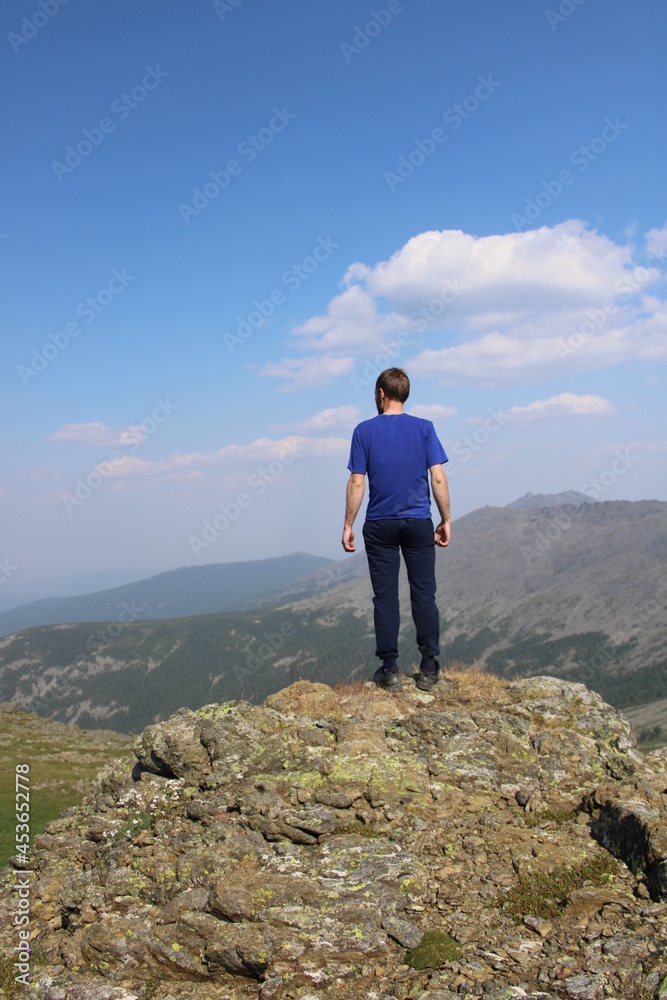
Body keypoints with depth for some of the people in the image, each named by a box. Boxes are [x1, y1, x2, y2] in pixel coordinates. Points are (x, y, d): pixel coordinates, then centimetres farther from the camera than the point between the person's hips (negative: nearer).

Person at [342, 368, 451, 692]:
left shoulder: (364, 431, -2)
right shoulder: (424, 428, -1)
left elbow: (357, 483, -4)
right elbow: (438, 478, -5)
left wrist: (348, 525, 2)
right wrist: (446, 519, 3)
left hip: (380, 526, 0)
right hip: (418, 524, 1)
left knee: (385, 597, 4)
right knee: (424, 595, 6)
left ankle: (390, 671, 7)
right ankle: (428, 669, 7)